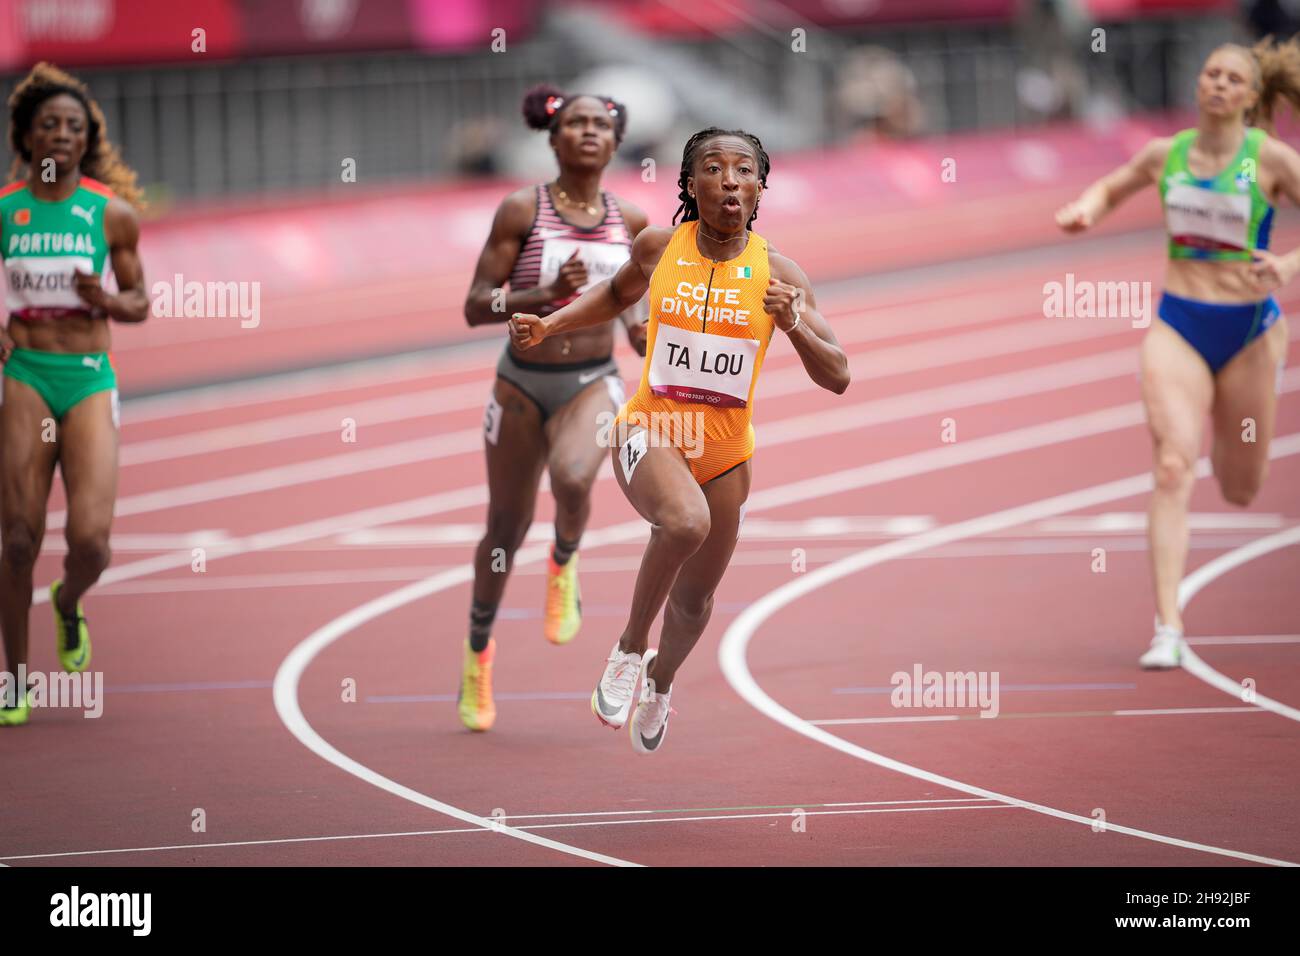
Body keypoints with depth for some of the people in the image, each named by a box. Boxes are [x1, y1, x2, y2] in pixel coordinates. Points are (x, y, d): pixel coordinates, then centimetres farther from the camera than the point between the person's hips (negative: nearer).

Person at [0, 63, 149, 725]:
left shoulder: (113, 213, 4)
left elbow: (140, 305, 12)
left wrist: (107, 300, -9)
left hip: (91, 378, 0)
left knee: (90, 538, -12)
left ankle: (69, 605, 24)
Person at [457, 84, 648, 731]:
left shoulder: (629, 222, 1)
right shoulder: (521, 211, -8)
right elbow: (475, 306, -11)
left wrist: (635, 326, 1)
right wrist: (548, 294, -25)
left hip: (592, 383, 1)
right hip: (523, 382, -1)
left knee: (573, 480, -32)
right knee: (508, 525, 10)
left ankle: (564, 564, 3)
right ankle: (478, 654, 33)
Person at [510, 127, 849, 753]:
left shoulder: (777, 273, -8)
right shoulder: (659, 248, -6)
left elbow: (837, 378, -8)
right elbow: (618, 294, 18)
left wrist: (794, 326, -25)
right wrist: (549, 326, 4)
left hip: (724, 450, 2)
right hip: (649, 431, -2)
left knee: (693, 600, 16)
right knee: (687, 520, -35)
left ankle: (660, 680, 52)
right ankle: (630, 647, -12)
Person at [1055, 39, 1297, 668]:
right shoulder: (1166, 154, 3)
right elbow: (1111, 188, 22)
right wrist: (1085, 210, 1)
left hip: (1248, 326, -1)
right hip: (1177, 325, 1)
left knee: (1239, 492, 13)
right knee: (1173, 470, -17)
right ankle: (1167, 630, -20)